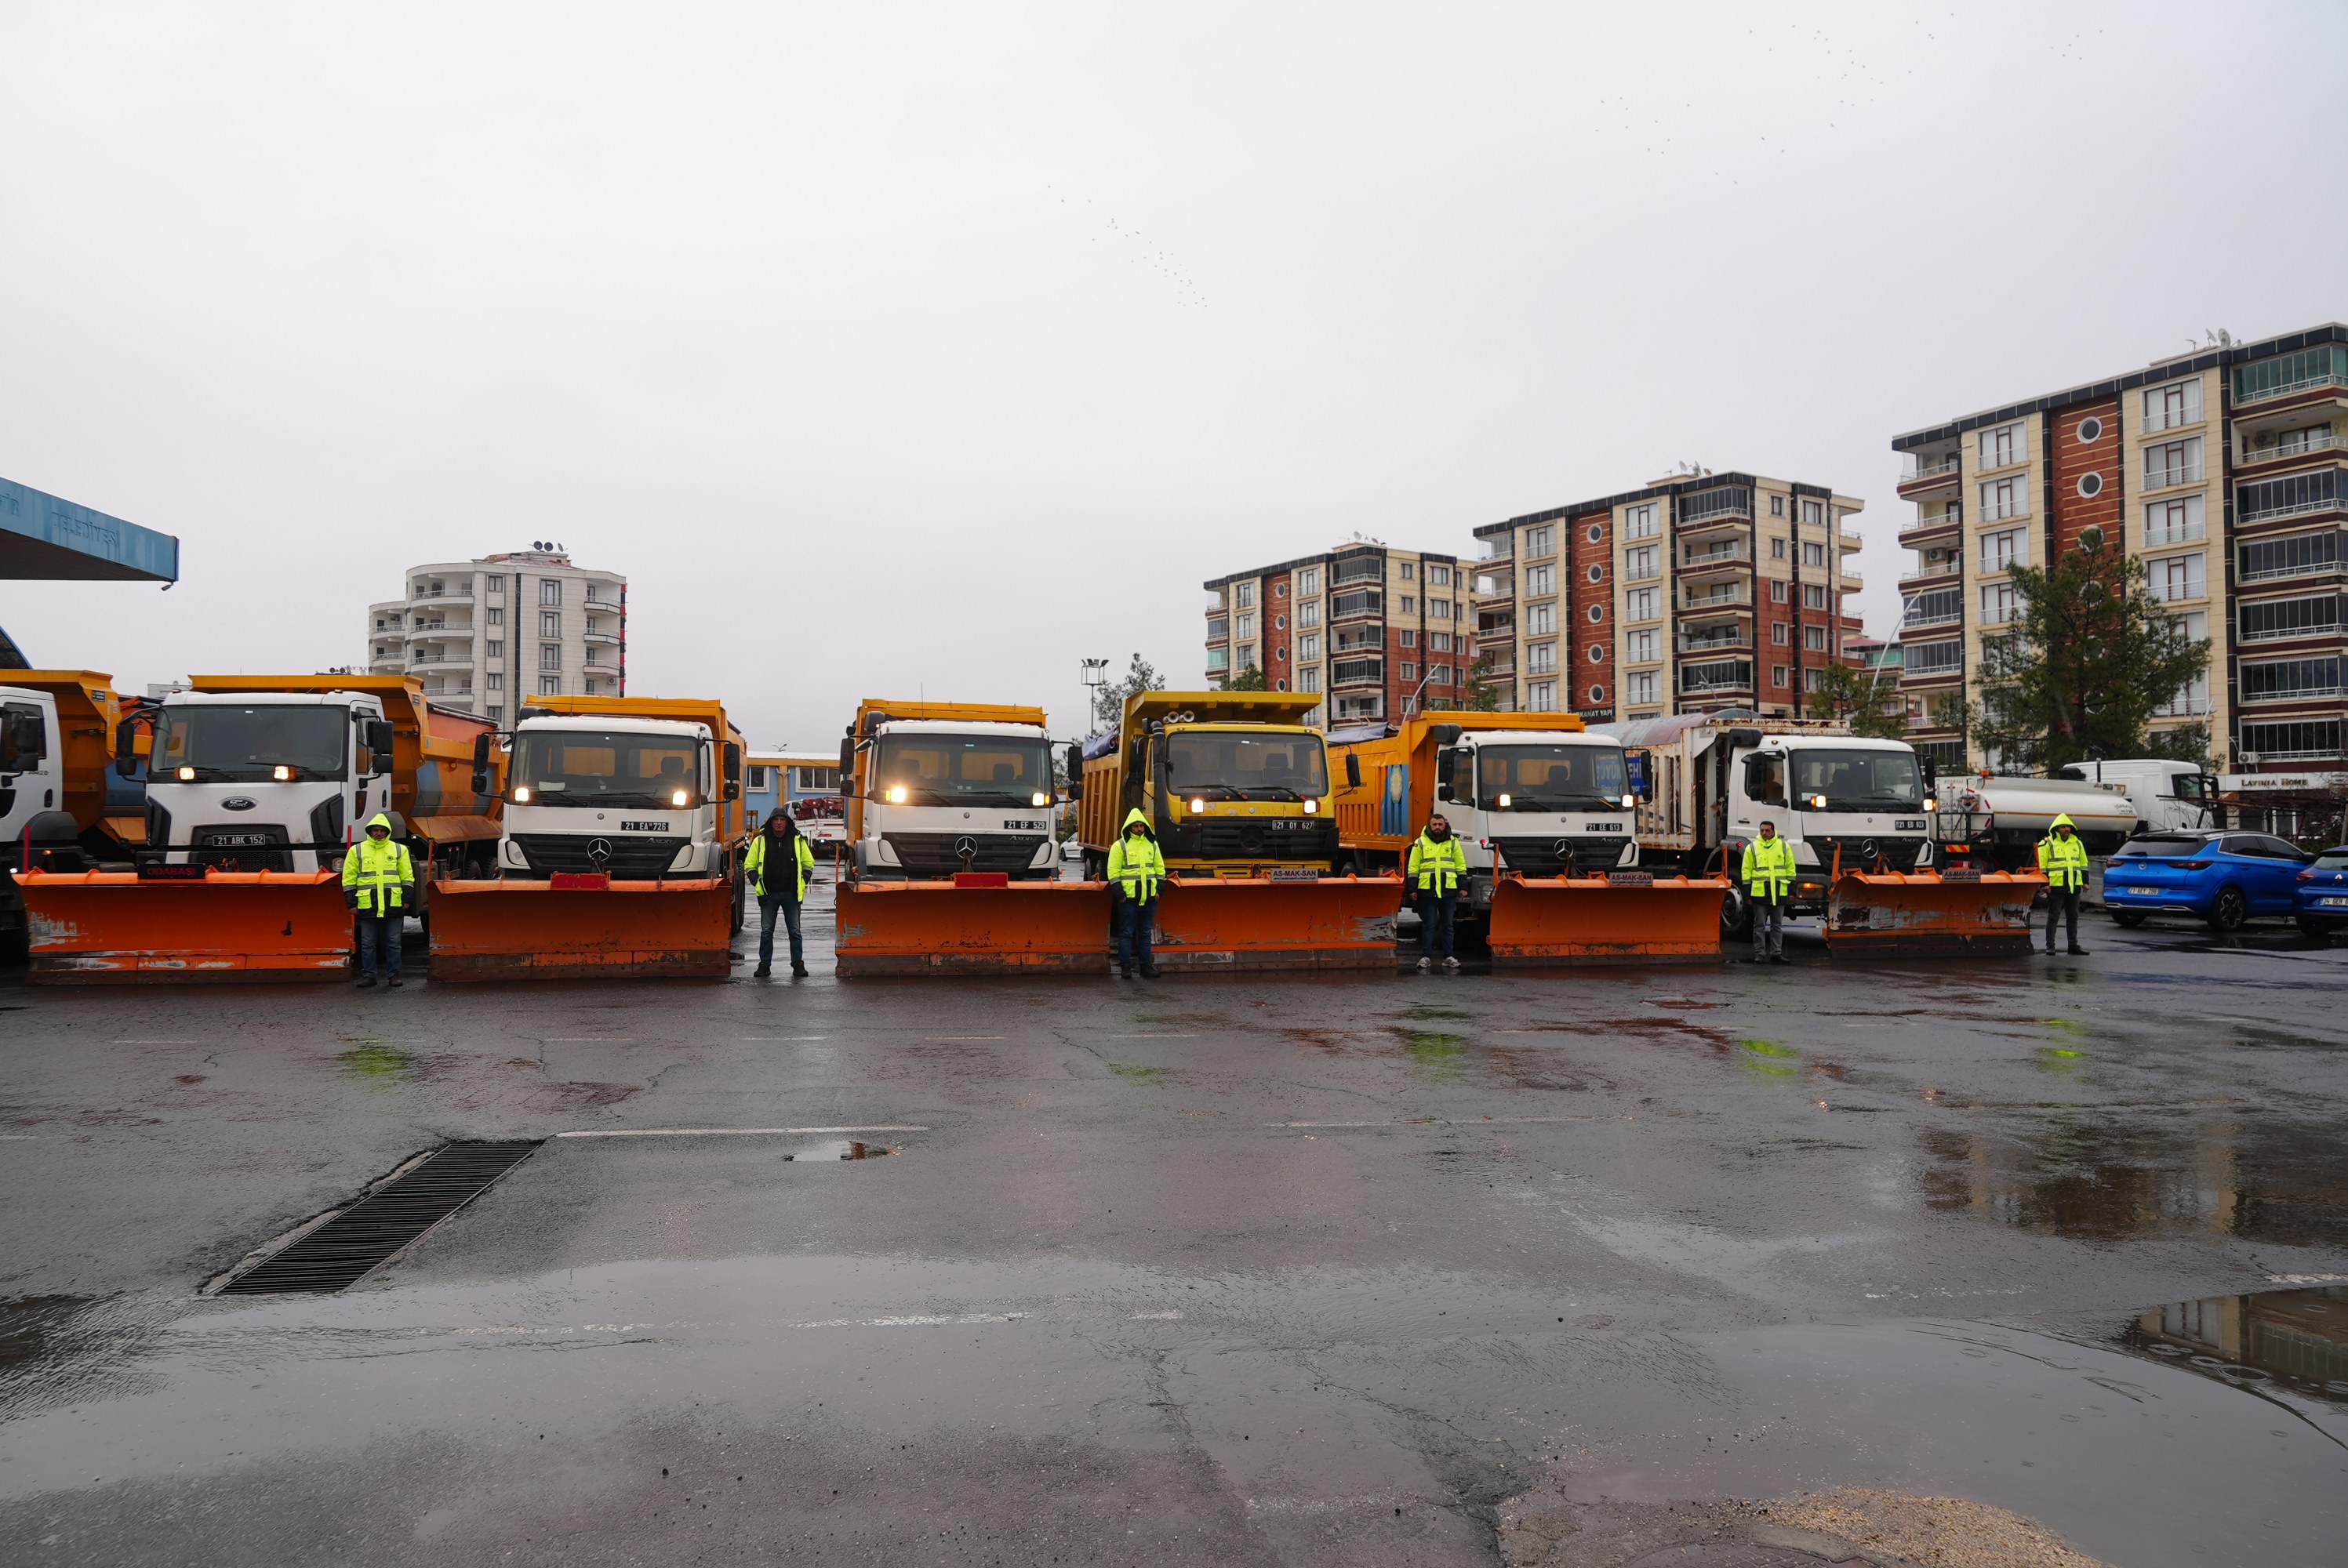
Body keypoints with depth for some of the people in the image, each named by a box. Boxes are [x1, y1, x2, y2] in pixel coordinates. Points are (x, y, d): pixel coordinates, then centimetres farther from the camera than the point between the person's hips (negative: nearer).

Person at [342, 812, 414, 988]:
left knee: (393, 943, 4)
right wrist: (352, 902, 1)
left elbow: (407, 876, 10)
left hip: (393, 905, 0)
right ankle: (368, 975, 13)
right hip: (367, 905, 0)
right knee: (367, 944, 5)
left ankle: (393, 974, 11)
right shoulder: (357, 850, 7)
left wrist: (406, 899, 2)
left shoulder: (399, 850, 9)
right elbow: (349, 879, 8)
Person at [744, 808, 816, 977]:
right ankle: (765, 965, 9)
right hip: (768, 895, 0)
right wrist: (757, 884, -3)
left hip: (791, 894, 0)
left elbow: (809, 863, 13)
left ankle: (798, 964, 9)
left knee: (795, 931, 3)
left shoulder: (798, 841, 5)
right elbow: (749, 865, 9)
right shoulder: (760, 841, 3)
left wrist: (802, 884, 2)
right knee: (766, 931, 3)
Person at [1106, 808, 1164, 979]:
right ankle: (1125, 967, 3)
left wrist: (1160, 890, 9)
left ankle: (1147, 965, 16)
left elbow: (1160, 868, 18)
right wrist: (1120, 893, -11)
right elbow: (1113, 871, -5)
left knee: (1145, 933, 10)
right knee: (1126, 933, -1)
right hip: (1128, 898, -4)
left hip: (1149, 897, 5)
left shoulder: (1152, 844, 13)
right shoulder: (1120, 846, -2)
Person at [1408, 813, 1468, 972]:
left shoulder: (1453, 843, 10)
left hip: (1449, 891, 2)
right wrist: (1412, 888, -2)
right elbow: (1413, 868, 5)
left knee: (1447, 926, 7)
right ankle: (1426, 957, 5)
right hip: (1427, 891, -2)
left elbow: (1461, 866, 12)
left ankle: (1448, 957, 13)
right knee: (1428, 926, 1)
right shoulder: (1420, 843, 6)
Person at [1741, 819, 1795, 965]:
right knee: (1760, 926, 2)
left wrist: (1791, 890, 5)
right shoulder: (1752, 848, 3)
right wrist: (1747, 893, -1)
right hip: (1759, 892, -2)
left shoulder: (1784, 846, 7)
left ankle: (1776, 953, 13)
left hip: (1779, 893, 2)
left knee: (1777, 925, 7)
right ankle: (1759, 954, 6)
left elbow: (1790, 868, 10)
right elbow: (1746, 871, 4)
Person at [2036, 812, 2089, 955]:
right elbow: (2041, 866, -6)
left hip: (2074, 886, 6)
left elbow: (2083, 863, 20)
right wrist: (2044, 883, -12)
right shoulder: (2047, 843, -5)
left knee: (2073, 916, 12)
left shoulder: (2077, 843, 13)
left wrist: (2085, 882, 15)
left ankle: (2073, 945, 20)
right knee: (2053, 916, -1)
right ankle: (2050, 946, 4)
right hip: (2055, 886, -6)